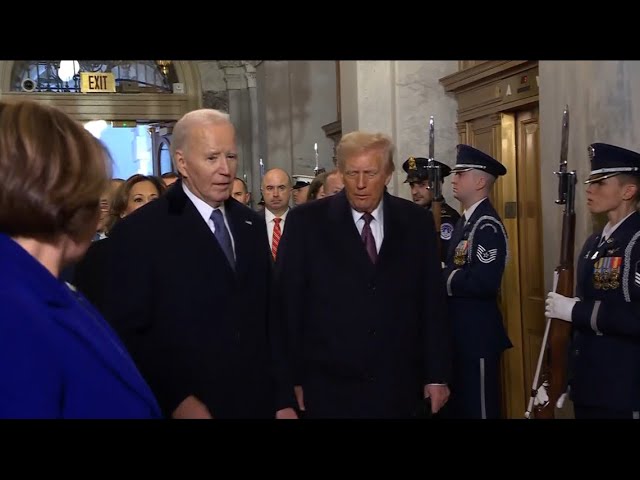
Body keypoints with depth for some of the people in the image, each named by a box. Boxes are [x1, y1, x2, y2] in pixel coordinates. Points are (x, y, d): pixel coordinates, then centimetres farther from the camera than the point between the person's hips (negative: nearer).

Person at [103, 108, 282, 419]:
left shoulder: (251, 224, 7)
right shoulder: (138, 232, -12)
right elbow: (126, 333, -14)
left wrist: (280, 386, 7)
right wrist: (176, 400, -18)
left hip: (257, 402, 6)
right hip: (187, 407, -5)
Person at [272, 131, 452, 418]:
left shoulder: (417, 222, 2)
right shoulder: (306, 221, -5)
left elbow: (432, 301, 5)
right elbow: (286, 304, -3)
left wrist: (437, 375, 5)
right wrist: (290, 380, -4)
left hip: (400, 387, 2)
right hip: (329, 388, -2)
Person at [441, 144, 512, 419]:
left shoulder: (488, 225, -18)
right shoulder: (464, 221, 13)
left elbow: (484, 282, -28)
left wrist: (442, 279, -18)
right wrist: (441, 276, -2)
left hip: (478, 333, -10)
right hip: (459, 330, 10)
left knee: (478, 406, 1)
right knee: (456, 403, 19)